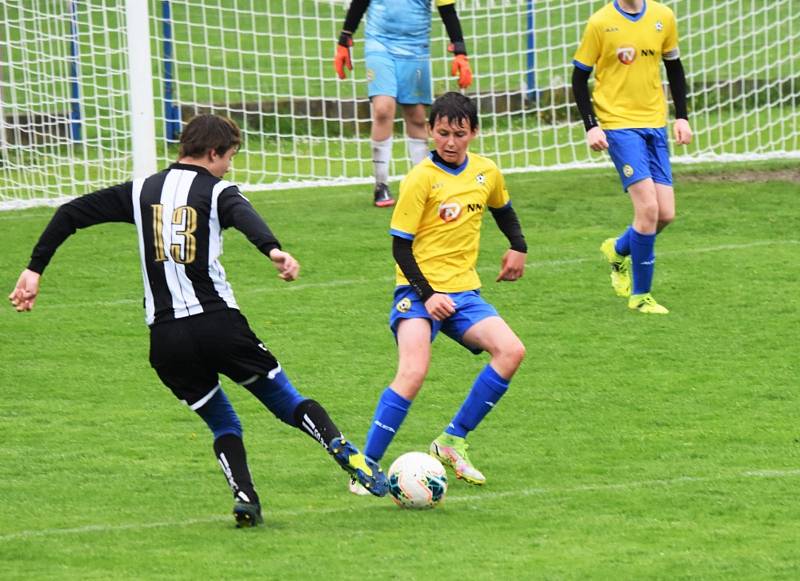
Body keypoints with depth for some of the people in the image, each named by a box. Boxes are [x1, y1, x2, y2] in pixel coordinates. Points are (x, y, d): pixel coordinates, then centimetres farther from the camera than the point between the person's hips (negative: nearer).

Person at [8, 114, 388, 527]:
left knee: (223, 424, 16)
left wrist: (34, 269, 18)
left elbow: (70, 214, 13)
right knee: (287, 402, 9)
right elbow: (245, 216, -22)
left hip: (164, 339, 3)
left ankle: (245, 499, -5)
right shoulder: (217, 192, 2)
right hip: (217, 322, -3)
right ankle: (349, 456, -9)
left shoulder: (141, 192, 15)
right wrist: (274, 250, -41)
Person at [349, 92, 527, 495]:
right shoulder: (421, 178, -9)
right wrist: (426, 295, -19)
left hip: (463, 292, 6)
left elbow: (502, 209, 31)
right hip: (420, 290, -6)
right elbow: (400, 245, -9)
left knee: (511, 351, -15)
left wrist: (518, 247, 14)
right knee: (413, 372, -26)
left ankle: (452, 441, -1)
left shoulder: (486, 173, 7)